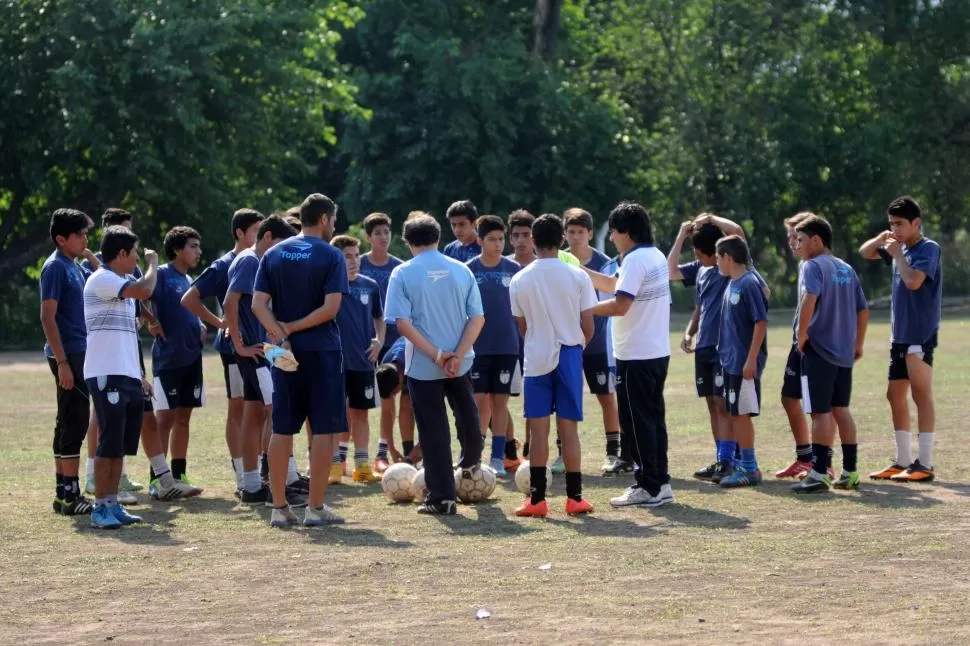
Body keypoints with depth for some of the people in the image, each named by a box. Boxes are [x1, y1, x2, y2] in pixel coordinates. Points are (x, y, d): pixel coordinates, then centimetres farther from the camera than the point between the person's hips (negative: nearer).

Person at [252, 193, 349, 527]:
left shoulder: (273, 254, 8)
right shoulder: (330, 256, -5)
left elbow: (258, 304, -2)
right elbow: (331, 308, -14)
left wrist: (280, 332, -11)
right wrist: (293, 328, -8)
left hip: (286, 351, 4)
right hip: (321, 350, -4)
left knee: (282, 430, 8)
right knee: (325, 429, 2)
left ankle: (279, 507, 8)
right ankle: (316, 507, 0)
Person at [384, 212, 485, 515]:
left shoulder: (403, 274, -8)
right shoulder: (461, 270, 1)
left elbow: (402, 322, -16)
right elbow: (478, 318, -5)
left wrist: (435, 354, -15)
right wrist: (457, 355, -11)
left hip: (423, 366, -3)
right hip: (459, 362, 3)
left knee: (433, 428, 3)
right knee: (466, 412, 27)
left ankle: (442, 497, 4)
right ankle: (470, 462, 50)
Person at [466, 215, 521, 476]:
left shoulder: (513, 270, 2)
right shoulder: (469, 270, -1)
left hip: (507, 346, 1)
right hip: (477, 347, -1)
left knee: (500, 401, 4)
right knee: (480, 401, -1)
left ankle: (498, 458, 9)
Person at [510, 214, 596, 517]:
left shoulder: (519, 280, -3)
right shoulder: (577, 276, -5)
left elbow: (522, 327, 6)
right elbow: (588, 327, -2)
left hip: (536, 358, 0)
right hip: (569, 355, 0)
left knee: (539, 429, 3)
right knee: (569, 428, 4)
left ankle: (537, 499, 2)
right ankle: (574, 497, 5)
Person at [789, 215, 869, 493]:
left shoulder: (814, 266, -9)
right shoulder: (847, 269, 14)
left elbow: (809, 299, -27)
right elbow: (863, 310, 17)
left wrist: (802, 334, -17)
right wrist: (858, 344, 24)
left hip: (818, 350, -7)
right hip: (844, 353, 7)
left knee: (821, 412, -6)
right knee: (841, 410, 14)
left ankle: (819, 474, -6)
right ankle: (850, 472, 15)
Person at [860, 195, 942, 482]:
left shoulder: (928, 249, -11)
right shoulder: (900, 247, 12)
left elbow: (913, 281, -25)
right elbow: (865, 252, 22)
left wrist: (897, 254, -13)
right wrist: (882, 238, 3)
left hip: (920, 336, -9)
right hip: (900, 335, 9)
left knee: (921, 395, -8)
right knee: (895, 396, 10)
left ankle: (925, 464, -7)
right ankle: (903, 461, 17)